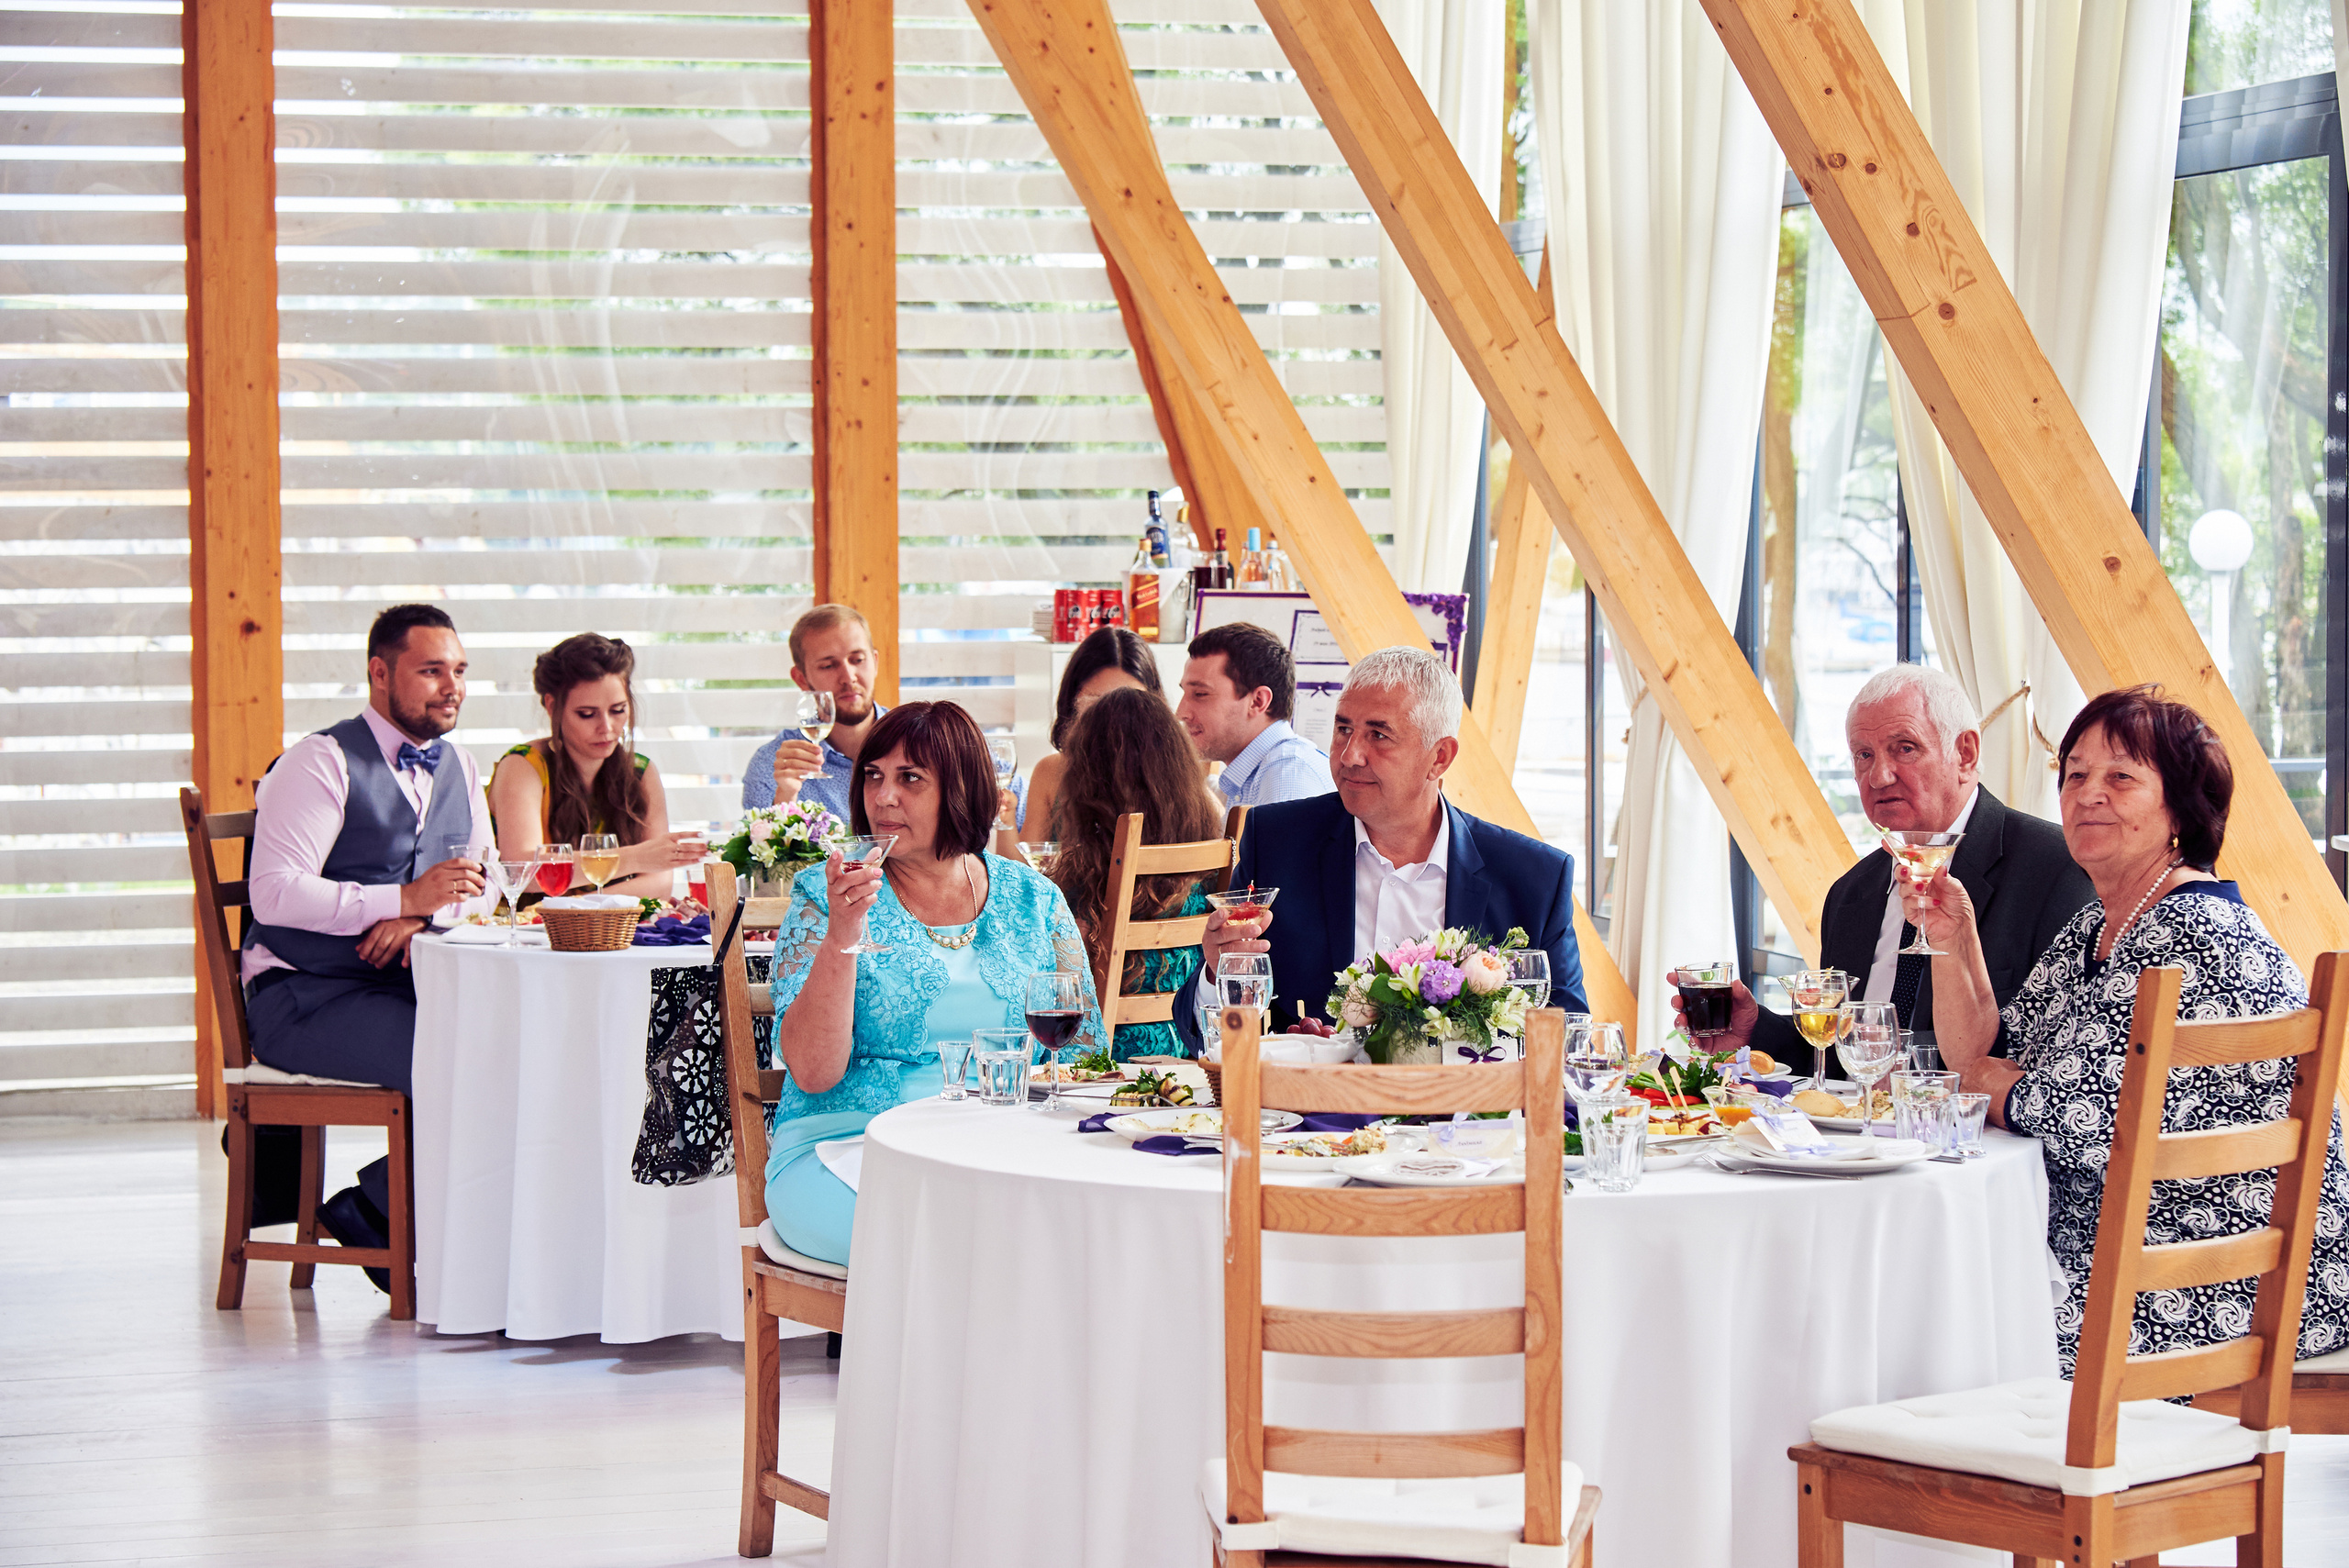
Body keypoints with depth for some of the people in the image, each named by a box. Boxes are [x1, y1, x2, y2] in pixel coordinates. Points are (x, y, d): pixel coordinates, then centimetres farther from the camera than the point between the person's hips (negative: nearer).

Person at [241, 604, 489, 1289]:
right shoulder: (321, 763, -7)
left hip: (405, 987, 7)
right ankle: (375, 1216, -6)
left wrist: (420, 918, -8)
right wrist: (406, 898, -23)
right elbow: (275, 893, -17)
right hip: (304, 1000, -7)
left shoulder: (457, 768, 16)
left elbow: (478, 886, 16)